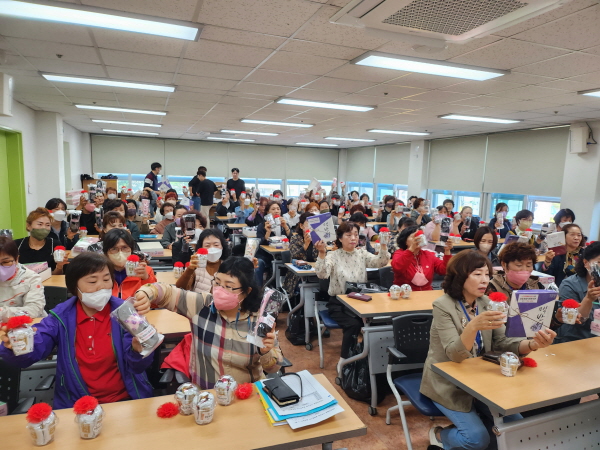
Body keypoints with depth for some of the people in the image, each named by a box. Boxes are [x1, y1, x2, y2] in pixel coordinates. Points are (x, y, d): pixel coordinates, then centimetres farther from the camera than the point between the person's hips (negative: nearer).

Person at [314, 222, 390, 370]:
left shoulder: (362, 254, 6)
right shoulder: (333, 256, -4)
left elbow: (380, 262, -10)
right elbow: (322, 274, -21)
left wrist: (383, 244, -26)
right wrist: (322, 254, -36)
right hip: (338, 303, -3)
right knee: (353, 324, -29)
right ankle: (344, 361, -7)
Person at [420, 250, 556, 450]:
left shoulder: (485, 303, -1)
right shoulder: (443, 306, -21)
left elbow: (501, 343, -5)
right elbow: (455, 354, -28)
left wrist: (532, 344, -26)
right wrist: (474, 326, -48)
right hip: (447, 384, -6)